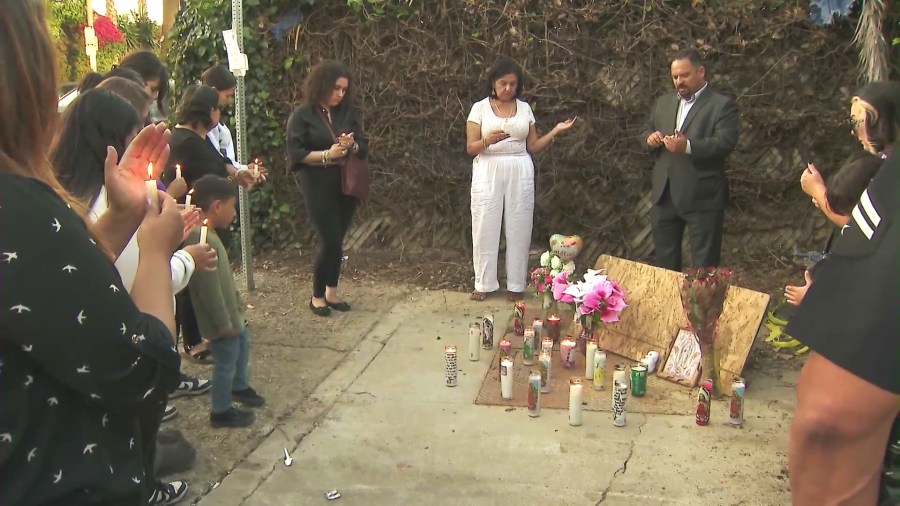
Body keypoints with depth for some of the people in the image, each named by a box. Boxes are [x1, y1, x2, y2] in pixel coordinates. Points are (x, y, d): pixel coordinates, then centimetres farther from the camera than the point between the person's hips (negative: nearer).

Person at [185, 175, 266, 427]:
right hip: (221, 318, -10)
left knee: (242, 343, 27)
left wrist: (237, 303, 22)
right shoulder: (204, 241, -31)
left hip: (229, 311, 10)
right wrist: (224, 322, -21)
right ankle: (221, 412, 23)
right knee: (227, 361, 5)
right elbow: (209, 288, -28)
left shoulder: (205, 234, 3)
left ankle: (240, 387, 49)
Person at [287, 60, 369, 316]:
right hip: (318, 187, -4)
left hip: (347, 185, 5)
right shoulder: (302, 115, -5)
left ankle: (331, 292, 24)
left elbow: (364, 146, 8)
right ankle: (317, 296, 11)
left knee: (337, 240, 9)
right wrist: (326, 155, -19)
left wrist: (351, 146, -13)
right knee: (331, 242, -7)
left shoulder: (349, 113, 7)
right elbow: (295, 153, -9)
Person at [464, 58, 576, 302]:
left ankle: (515, 285, 14)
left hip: (520, 173, 2)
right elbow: (471, 147, -5)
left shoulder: (524, 108, 7)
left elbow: (532, 146, 8)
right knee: (485, 227, 1)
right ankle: (484, 284, 12)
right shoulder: (480, 108, 0)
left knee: (519, 228, 4)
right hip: (488, 173, -2)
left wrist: (555, 131, -4)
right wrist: (489, 140, -24)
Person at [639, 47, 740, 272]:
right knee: (664, 262, 15)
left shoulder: (722, 105, -5)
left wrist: (688, 146, -30)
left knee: (704, 266, 1)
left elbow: (726, 143, -16)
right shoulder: (663, 102, 16)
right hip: (664, 196, 6)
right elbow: (645, 133, 21)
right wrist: (649, 139, -4)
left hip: (702, 197, -6)